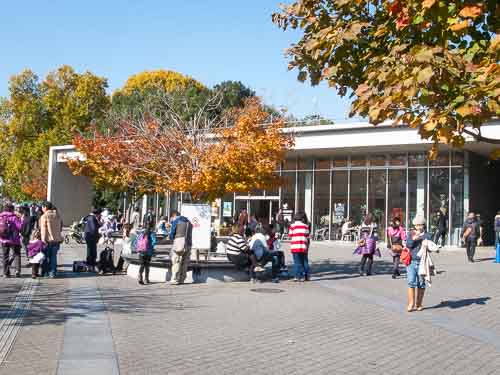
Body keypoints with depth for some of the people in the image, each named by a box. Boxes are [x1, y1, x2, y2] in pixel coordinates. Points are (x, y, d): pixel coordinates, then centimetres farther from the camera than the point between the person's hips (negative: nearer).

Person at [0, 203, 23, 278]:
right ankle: (17, 270, -9)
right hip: (14, 239, -3)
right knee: (16, 255, 6)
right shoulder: (13, 217, -9)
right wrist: (21, 220, 0)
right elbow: (20, 227, -14)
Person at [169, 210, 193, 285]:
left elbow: (172, 234, -3)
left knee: (176, 262, -3)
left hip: (179, 243, -6)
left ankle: (175, 280, -6)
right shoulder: (188, 221, 20)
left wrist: (170, 237, 20)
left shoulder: (175, 221, -1)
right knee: (184, 263, 9)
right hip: (188, 244, 6)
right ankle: (182, 280, 11)